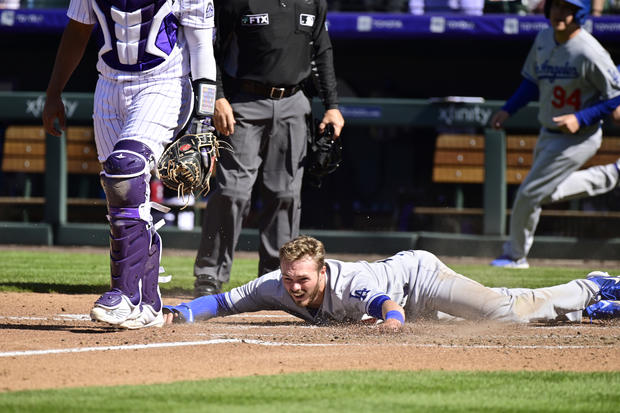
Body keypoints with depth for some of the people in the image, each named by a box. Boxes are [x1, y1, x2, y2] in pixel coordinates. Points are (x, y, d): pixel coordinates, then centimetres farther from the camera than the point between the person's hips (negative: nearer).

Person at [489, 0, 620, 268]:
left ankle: (515, 255, 18)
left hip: (577, 138, -8)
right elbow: (532, 82, 14)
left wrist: (581, 119, -27)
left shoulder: (589, 52, -25)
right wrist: (508, 110, 2)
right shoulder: (543, 39, -1)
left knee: (529, 194, -4)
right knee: (549, 194, 25)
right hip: (548, 135, 8)